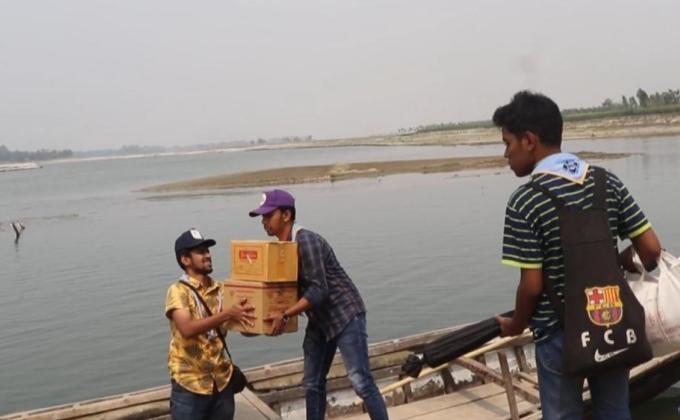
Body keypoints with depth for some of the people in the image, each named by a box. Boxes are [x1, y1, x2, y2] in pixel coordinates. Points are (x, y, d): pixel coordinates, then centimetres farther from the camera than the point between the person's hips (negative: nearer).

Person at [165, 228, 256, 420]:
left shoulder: (221, 290, 6)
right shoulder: (178, 290, -11)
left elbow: (245, 327, 8)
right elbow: (187, 329, -26)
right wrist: (227, 314, -31)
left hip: (222, 380, 5)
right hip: (190, 383, -5)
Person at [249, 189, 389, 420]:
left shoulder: (306, 240, -22)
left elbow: (319, 290, -27)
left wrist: (285, 315, -31)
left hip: (345, 314, -9)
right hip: (319, 320, 9)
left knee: (361, 381, -10)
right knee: (312, 384, 10)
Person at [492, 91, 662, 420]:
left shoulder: (524, 201, -18)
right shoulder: (608, 181, -3)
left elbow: (532, 286, -17)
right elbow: (651, 248, -2)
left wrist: (517, 324, 2)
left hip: (559, 334, -5)